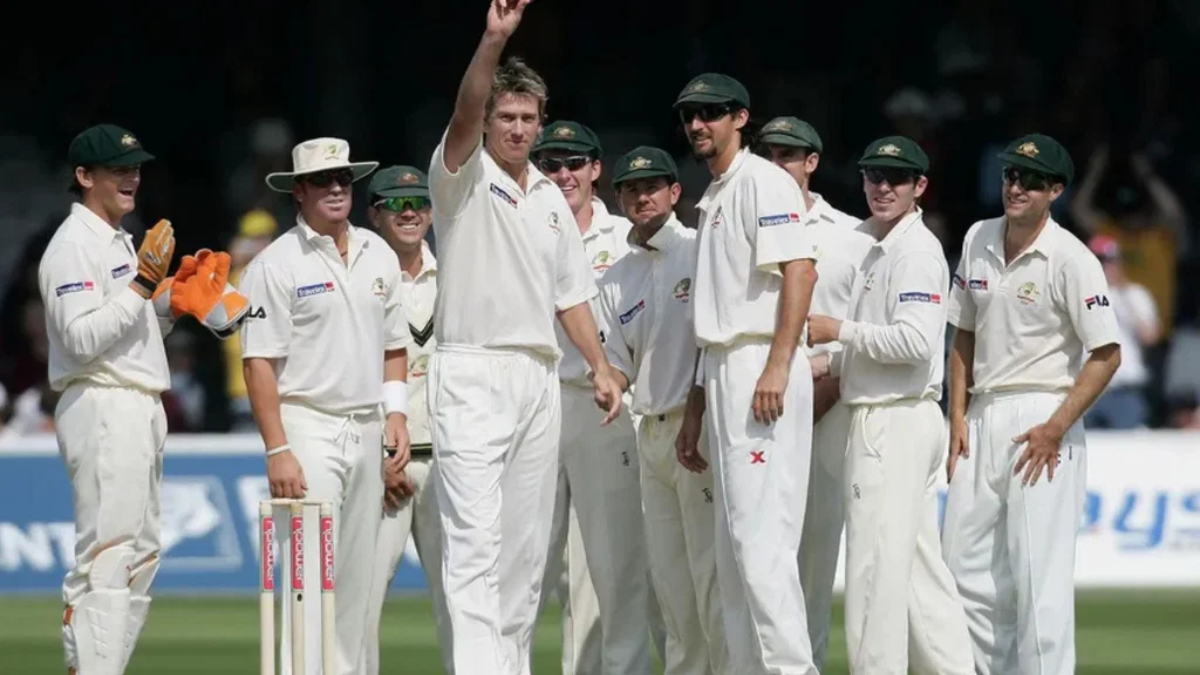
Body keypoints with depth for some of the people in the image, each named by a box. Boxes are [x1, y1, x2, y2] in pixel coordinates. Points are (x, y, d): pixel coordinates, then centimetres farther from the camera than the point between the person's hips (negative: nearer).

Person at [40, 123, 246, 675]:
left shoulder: (120, 242, 20)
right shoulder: (74, 246, -11)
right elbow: (82, 338, -21)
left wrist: (175, 295, 8)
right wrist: (144, 284, -22)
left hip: (140, 411, 10)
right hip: (103, 410, -10)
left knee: (141, 554, 12)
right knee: (106, 557, -14)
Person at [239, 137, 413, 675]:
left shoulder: (379, 255, 12)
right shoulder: (275, 264, -7)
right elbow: (259, 362, -11)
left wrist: (395, 412, 6)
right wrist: (277, 450, -17)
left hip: (367, 430, 6)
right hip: (307, 429, -6)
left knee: (357, 576, 8)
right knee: (311, 574, -13)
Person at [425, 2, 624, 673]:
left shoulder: (552, 199, 17)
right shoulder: (464, 177, -1)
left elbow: (571, 293, 20)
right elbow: (465, 112, -21)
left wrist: (601, 368, 10)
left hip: (540, 379, 6)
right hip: (473, 373, -6)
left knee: (528, 541, 8)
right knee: (475, 536, -16)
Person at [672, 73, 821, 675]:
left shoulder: (762, 181, -6)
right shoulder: (712, 199, 22)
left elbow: (800, 269, -19)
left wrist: (777, 367, -26)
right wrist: (695, 411, 22)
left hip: (763, 372, -10)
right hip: (724, 375, 10)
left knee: (760, 538, -16)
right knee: (732, 547, 9)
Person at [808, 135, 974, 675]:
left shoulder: (917, 250, -12)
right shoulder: (865, 242, 17)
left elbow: (916, 342, -21)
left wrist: (838, 331, -14)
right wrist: (828, 363, 10)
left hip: (897, 423, -10)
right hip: (881, 422, 10)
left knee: (876, 568, -9)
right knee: (919, 566, 11)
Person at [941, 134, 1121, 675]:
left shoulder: (1070, 259, -9)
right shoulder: (977, 241, 10)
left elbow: (1106, 353, -11)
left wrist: (1056, 428, -16)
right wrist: (958, 418, 8)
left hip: (1042, 418, -7)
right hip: (983, 420, 7)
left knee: (1038, 569, -9)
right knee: (963, 559, 7)